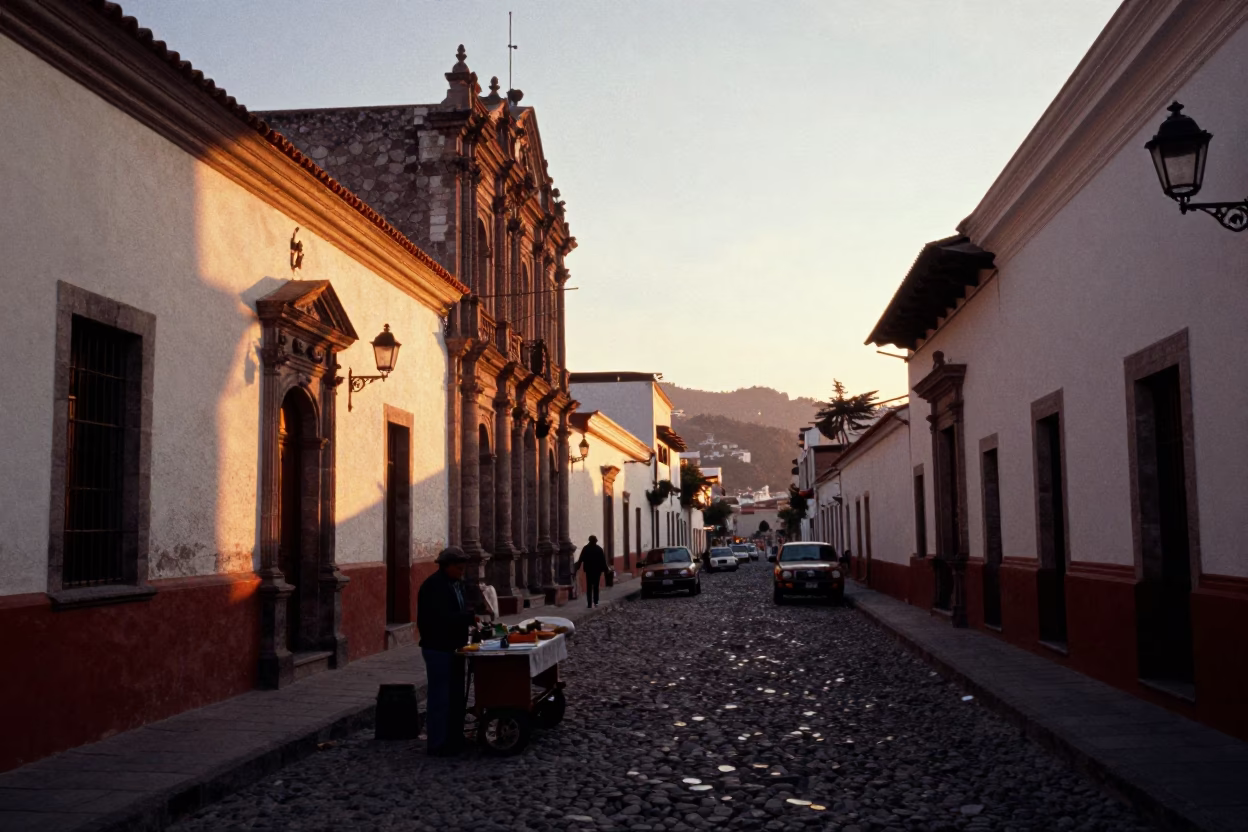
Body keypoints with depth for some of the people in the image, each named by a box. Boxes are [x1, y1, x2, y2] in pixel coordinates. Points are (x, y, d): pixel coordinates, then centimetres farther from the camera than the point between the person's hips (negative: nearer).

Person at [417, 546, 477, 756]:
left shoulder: (457, 583, 12)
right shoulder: (433, 586, -18)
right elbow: (440, 618, -27)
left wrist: (471, 617, 0)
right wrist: (469, 617, -25)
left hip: (454, 647, 10)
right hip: (438, 648, -9)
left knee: (456, 695, 15)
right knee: (440, 697, -4)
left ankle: (454, 738, 25)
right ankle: (438, 744, 2)